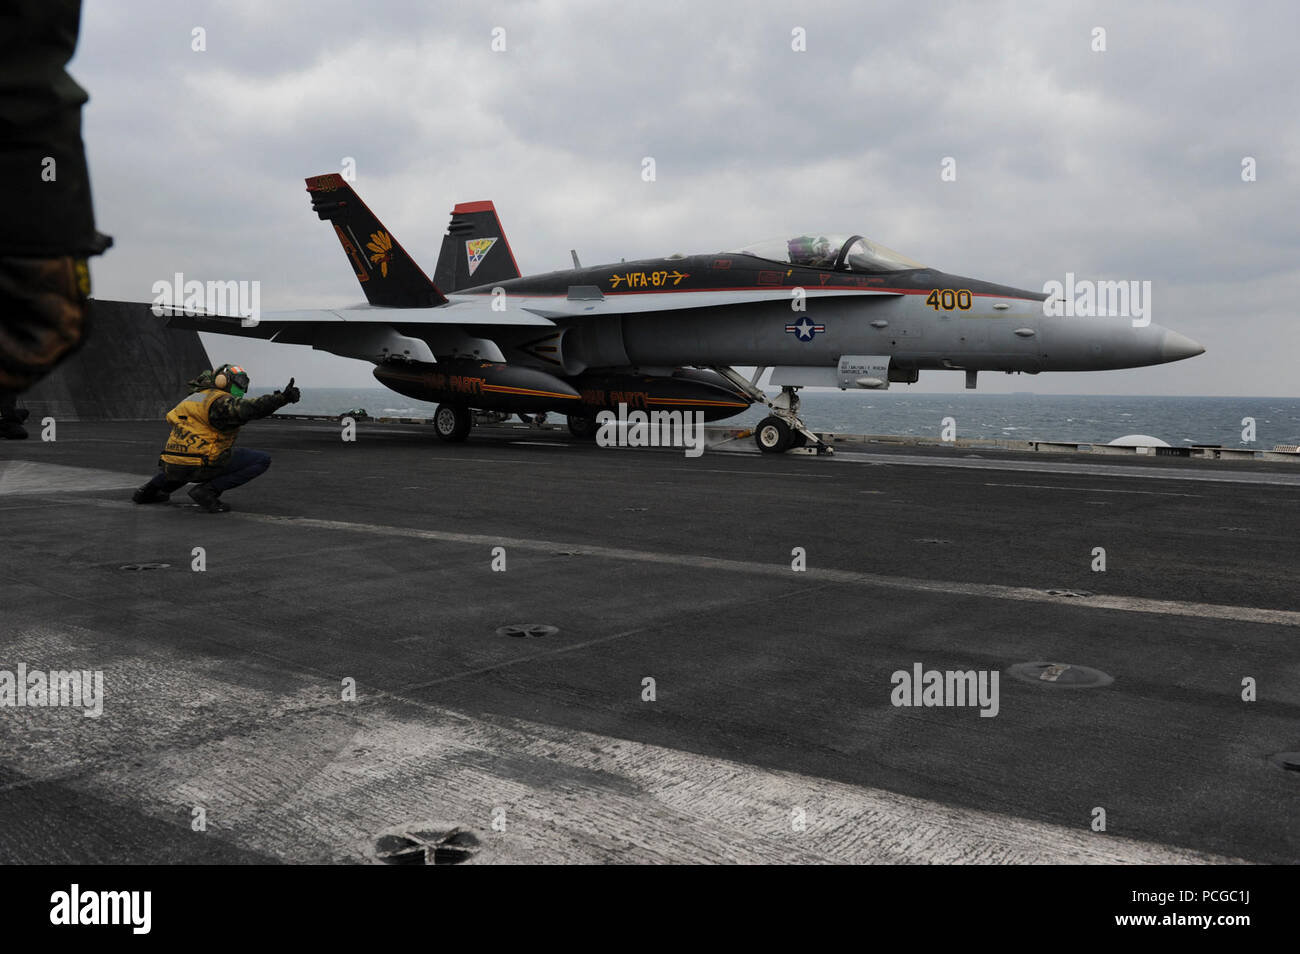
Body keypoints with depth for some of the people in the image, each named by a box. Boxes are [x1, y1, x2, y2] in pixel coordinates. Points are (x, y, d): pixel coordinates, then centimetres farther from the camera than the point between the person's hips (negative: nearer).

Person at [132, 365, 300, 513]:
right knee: (263, 460, -6)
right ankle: (207, 490, -12)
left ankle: (151, 489, 24)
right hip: (203, 467, -10)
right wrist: (282, 398, -30)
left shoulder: (193, 398, 22)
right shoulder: (221, 402, -7)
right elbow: (250, 408, -24)